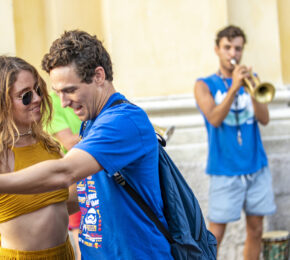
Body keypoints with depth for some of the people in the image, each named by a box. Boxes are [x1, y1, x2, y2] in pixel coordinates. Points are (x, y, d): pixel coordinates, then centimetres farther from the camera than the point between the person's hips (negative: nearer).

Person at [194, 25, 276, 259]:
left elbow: (264, 119, -2)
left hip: (257, 167, 4)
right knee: (216, 233, -4)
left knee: (256, 229, 6)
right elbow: (214, 119, -14)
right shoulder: (205, 85, 2)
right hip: (225, 170, -3)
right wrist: (234, 88, -23)